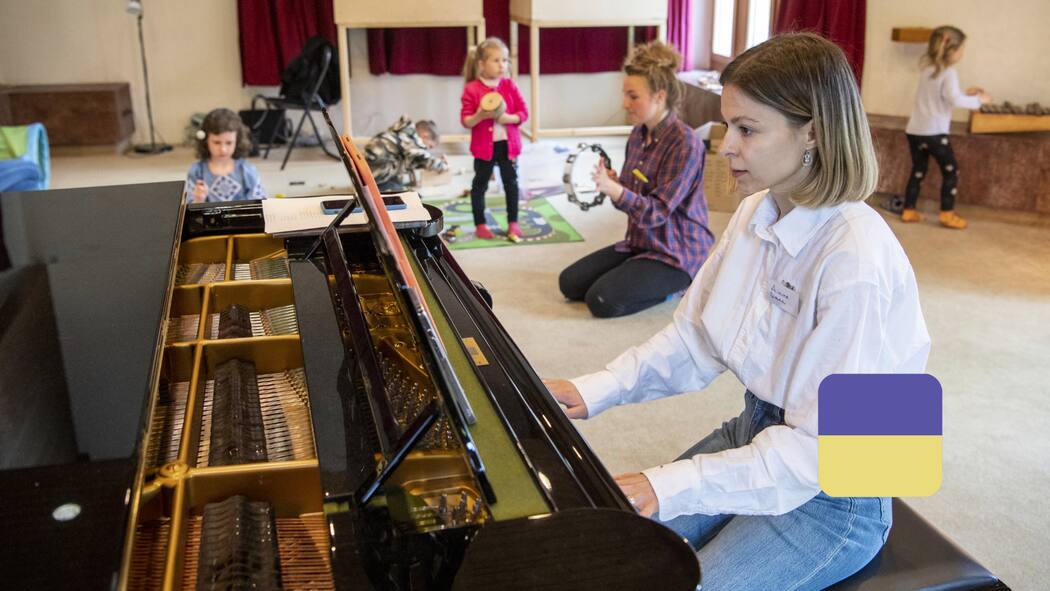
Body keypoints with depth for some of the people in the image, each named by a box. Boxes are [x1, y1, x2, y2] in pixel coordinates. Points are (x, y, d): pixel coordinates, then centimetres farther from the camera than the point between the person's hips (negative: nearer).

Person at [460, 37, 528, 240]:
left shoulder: (509, 85, -2)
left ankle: (513, 222, 25)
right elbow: (465, 120, -10)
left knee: (511, 183, 11)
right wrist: (480, 116, -29)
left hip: (508, 144, 2)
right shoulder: (472, 89, -10)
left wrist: (507, 117, -20)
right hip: (484, 146, -2)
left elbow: (524, 113, -2)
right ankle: (480, 224, 22)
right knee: (480, 184, 9)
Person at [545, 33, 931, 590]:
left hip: (831, 496, -7)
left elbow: (820, 447, -26)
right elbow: (693, 336, 4)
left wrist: (673, 486, -29)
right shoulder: (756, 215, -3)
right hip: (757, 432, 7)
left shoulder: (856, 261, -28)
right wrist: (597, 390, -8)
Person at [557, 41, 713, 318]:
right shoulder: (638, 134, 4)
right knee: (569, 283, 2)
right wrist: (610, 182, -11)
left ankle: (671, 286, 2)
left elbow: (657, 211, -23)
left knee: (602, 300, -21)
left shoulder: (684, 143, -20)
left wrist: (614, 189, -37)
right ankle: (653, 281, 13)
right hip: (639, 242, 8)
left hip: (676, 253, -8)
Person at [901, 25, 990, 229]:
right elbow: (954, 100, -24)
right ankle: (947, 214, 6)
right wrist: (978, 100, -11)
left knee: (918, 170, 16)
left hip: (914, 130, 7)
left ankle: (908, 211, 16)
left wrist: (965, 93, 19)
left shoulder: (927, 69, 13)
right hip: (934, 132, -7)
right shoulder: (949, 72, -12)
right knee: (951, 171, 6)